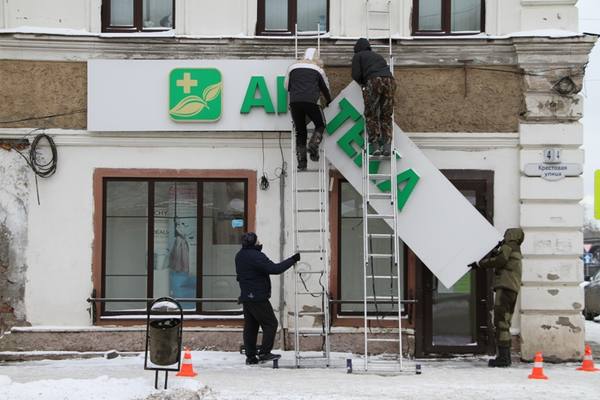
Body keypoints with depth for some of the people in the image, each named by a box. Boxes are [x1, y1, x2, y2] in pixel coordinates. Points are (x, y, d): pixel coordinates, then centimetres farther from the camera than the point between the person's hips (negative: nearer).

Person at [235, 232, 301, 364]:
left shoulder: (239, 256, 10)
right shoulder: (256, 256, -19)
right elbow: (275, 269, -23)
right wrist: (292, 260, -16)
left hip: (245, 297, 9)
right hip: (258, 297, -9)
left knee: (250, 326, 11)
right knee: (270, 323, 0)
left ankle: (250, 356, 12)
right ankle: (264, 353, -4)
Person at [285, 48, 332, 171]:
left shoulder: (293, 67, 19)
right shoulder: (318, 70, 16)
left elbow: (287, 87, 25)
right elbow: (326, 88, 25)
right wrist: (328, 102, 43)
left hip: (294, 102, 2)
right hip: (310, 101, -2)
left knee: (300, 132, 9)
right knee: (320, 125, 18)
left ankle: (301, 162, 1)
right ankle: (313, 146, -9)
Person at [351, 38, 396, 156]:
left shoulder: (358, 56, 18)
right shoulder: (377, 55, 35)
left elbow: (356, 75, 8)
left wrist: (362, 83, 29)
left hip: (374, 81, -5)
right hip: (390, 80, 5)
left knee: (371, 115, 3)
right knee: (386, 116, 10)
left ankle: (375, 146, -8)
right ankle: (387, 144, -5)